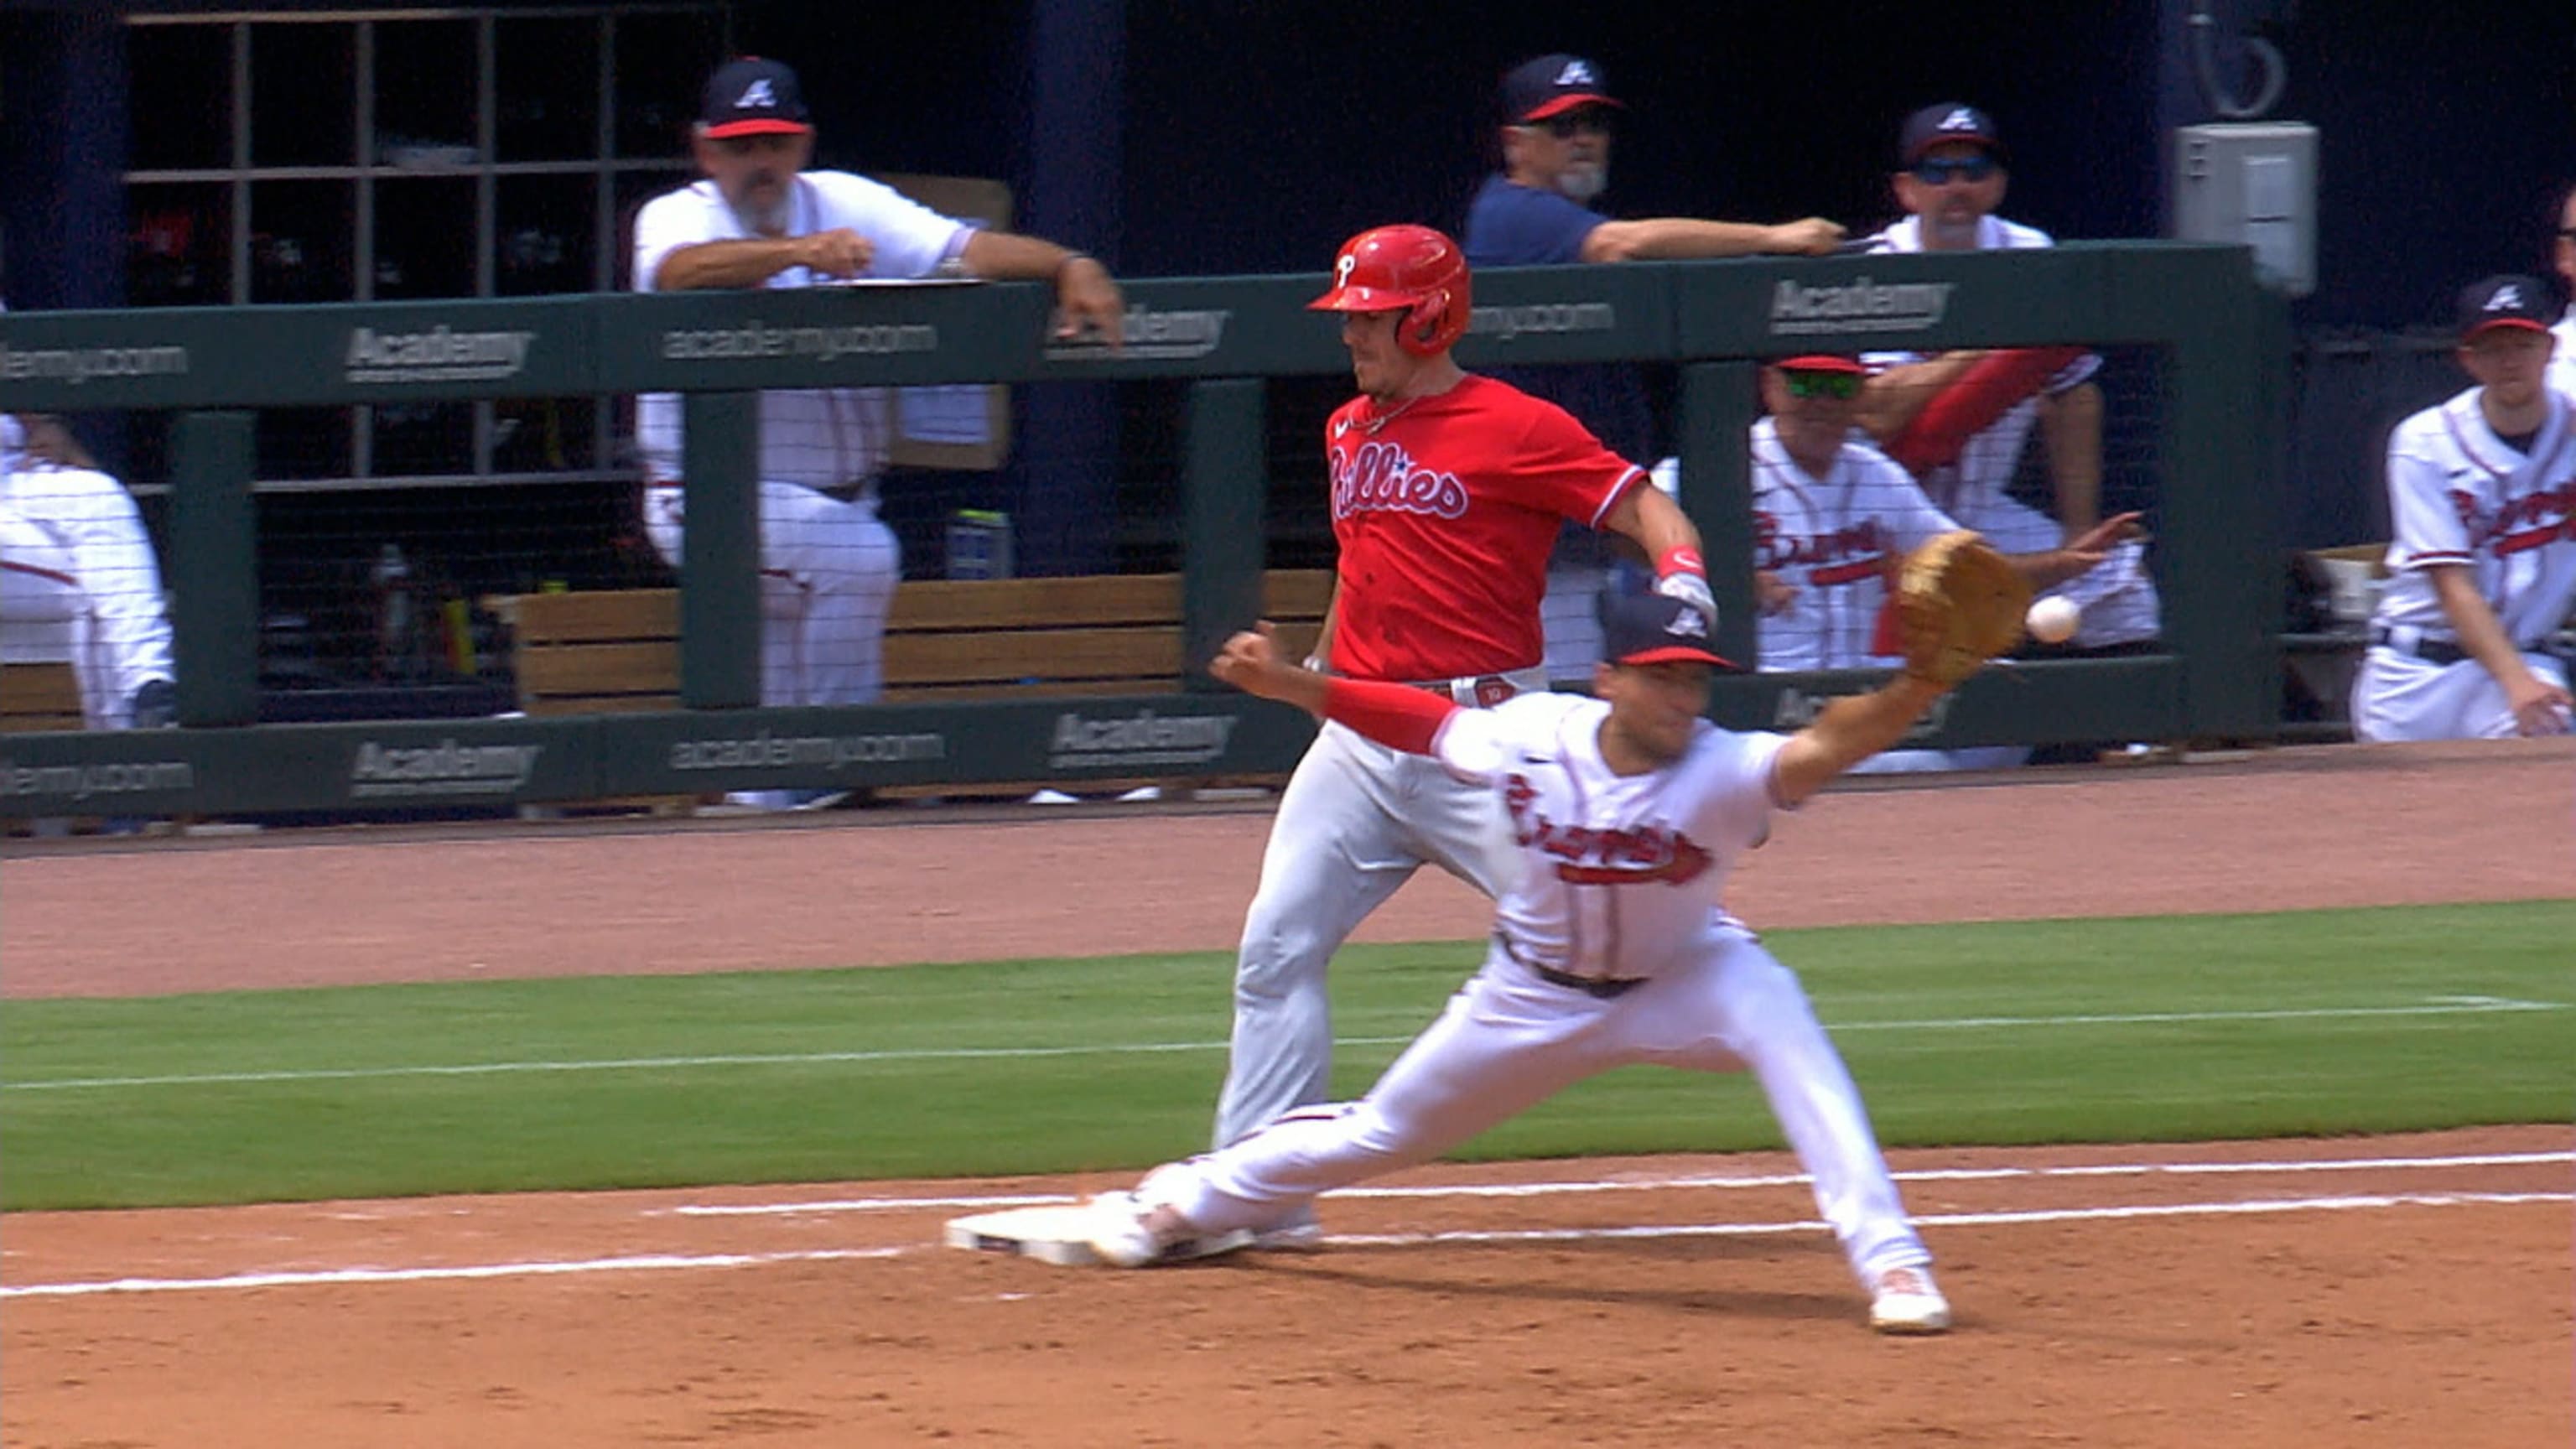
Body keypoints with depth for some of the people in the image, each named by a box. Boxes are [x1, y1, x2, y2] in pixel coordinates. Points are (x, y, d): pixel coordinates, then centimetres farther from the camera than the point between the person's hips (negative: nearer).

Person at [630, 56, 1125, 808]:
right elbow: (677, 271, -32)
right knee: (860, 555, -28)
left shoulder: (843, 206, 3)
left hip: (835, 495, 5)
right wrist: (796, 250, -48)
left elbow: (962, 246, -11)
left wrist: (1069, 265, -29)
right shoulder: (677, 217, -7)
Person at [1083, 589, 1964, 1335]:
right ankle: (1189, 1204, 43)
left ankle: (1889, 1261, -29)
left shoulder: (1723, 772, -33)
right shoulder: (1534, 738, -23)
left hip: (1679, 976, -2)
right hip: (1538, 993, 2)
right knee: (1387, 1131, 15)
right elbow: (1418, 720, -7)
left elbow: (1826, 747, -52)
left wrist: (1918, 689, -69)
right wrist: (1285, 684, -12)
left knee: (1775, 1014, -33)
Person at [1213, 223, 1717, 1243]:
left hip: (1480, 729, -7)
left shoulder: (1516, 429, -7)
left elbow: (1648, 511, -11)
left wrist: (1682, 582, -30)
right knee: (1277, 948, 0)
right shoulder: (1348, 432, 16)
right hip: (1358, 732, 7)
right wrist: (1315, 670, 30)